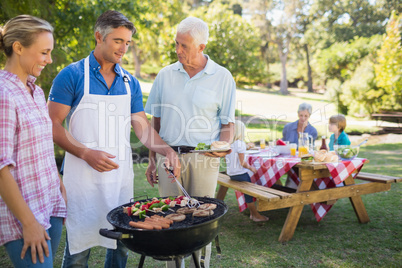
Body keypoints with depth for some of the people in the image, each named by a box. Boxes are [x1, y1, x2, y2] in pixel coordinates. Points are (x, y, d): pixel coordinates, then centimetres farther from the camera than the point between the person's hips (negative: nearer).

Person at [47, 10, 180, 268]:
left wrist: (168, 151, -5)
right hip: (84, 176, -4)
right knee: (80, 246, 3)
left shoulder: (130, 82, 10)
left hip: (121, 174, 4)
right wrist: (86, 153, -18)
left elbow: (142, 127, 10)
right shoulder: (72, 75, -4)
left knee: (121, 243, 12)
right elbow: (53, 125, -6)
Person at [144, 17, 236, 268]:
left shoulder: (222, 77, 0)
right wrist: (152, 160, 8)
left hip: (203, 158, -2)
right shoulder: (165, 75, 8)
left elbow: (227, 124, 3)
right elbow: (155, 122, 12)